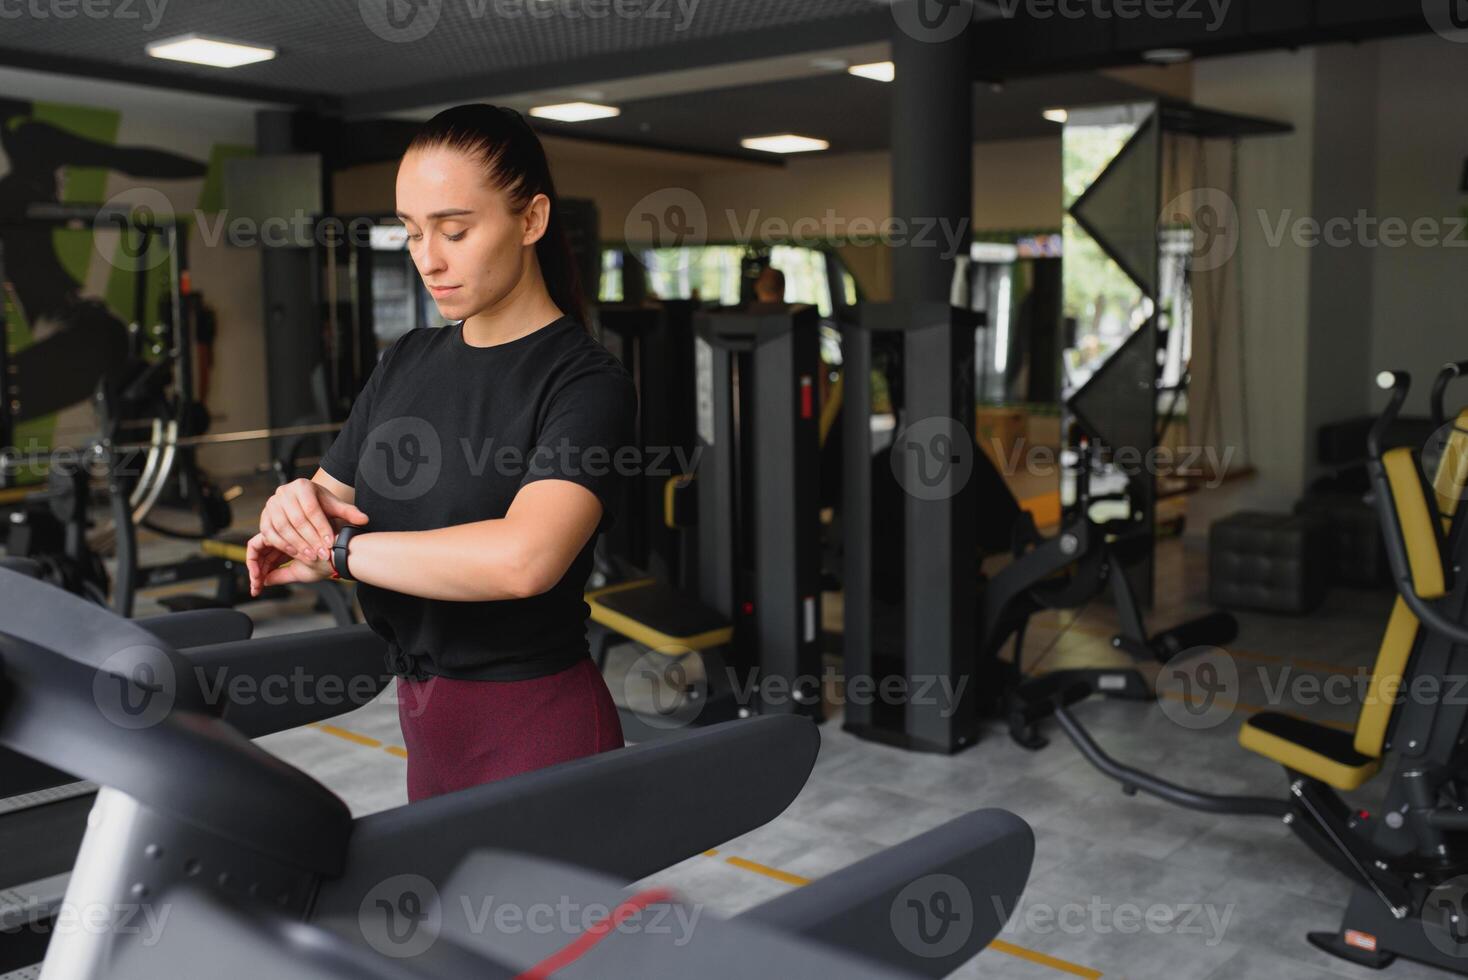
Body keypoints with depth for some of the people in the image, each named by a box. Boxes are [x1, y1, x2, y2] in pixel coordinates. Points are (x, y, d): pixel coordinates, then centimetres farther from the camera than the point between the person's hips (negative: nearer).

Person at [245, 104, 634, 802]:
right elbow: (331, 498, 12)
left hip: (536, 729, -7)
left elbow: (523, 557, -33)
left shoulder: (586, 383, -17)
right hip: (425, 719, 7)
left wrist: (337, 551, -22)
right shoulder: (409, 360, 7)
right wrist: (298, 502, -12)